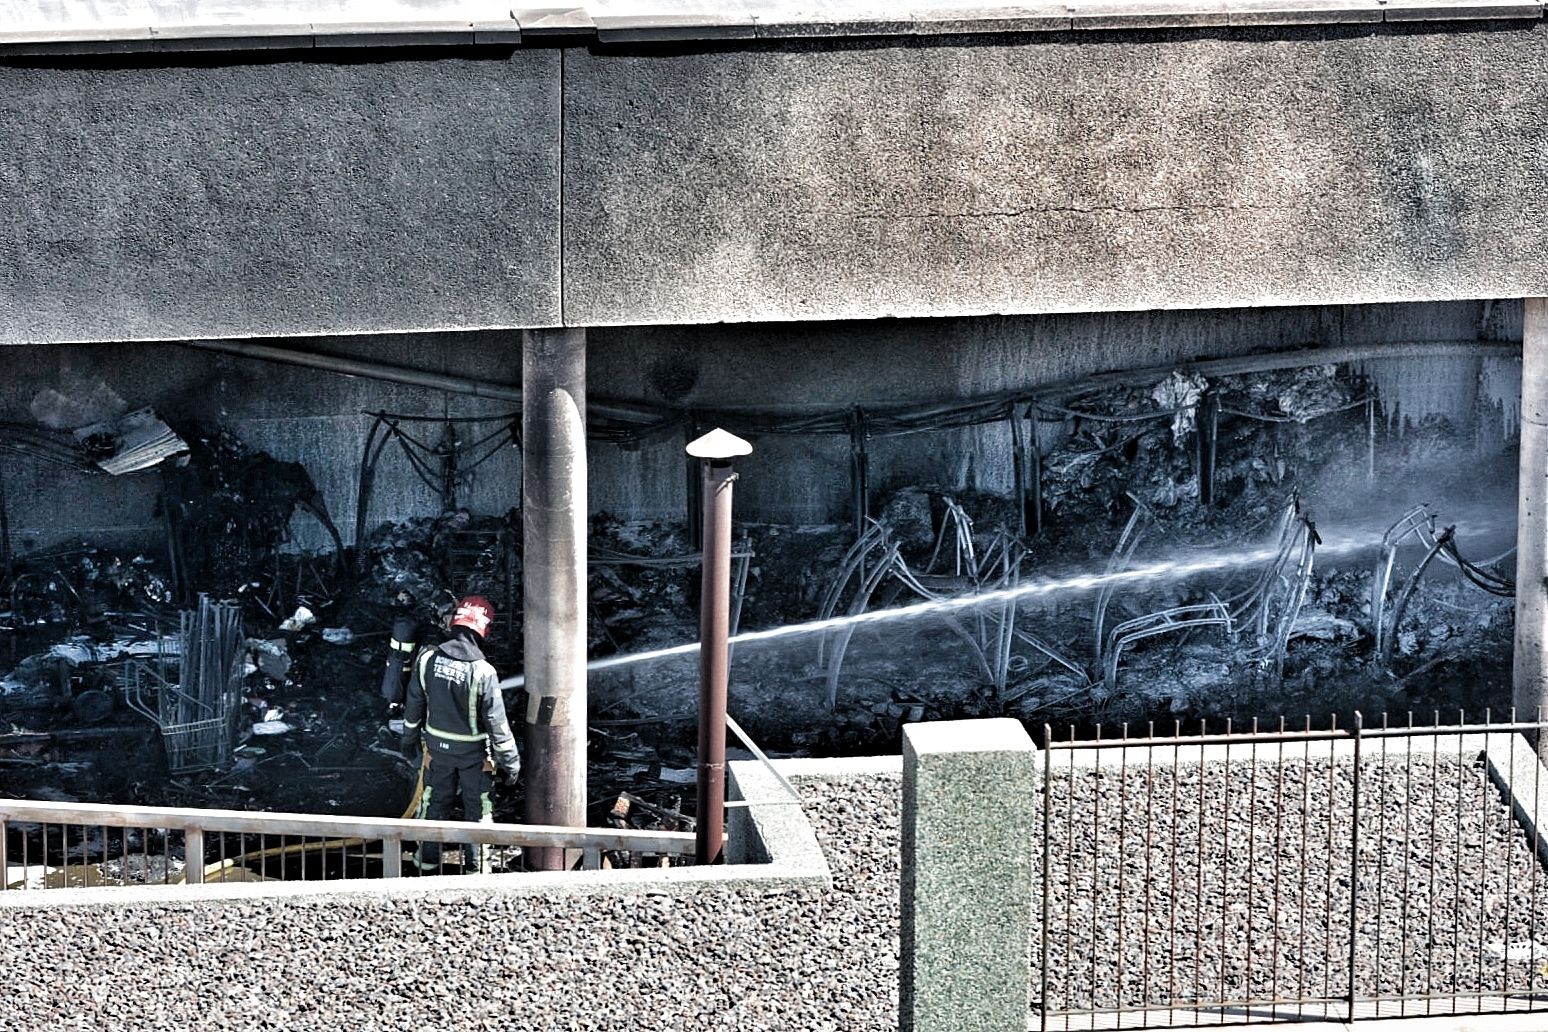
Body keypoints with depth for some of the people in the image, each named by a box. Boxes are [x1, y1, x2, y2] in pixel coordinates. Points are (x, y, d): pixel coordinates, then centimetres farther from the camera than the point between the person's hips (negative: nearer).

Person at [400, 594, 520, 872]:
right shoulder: (482, 672, -26)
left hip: (438, 746, 4)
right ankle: (475, 867, 23)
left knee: (435, 800, 22)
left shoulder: (427, 659, -14)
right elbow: (497, 723, -20)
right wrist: (510, 762, -8)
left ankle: (428, 858, 34)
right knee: (477, 808, 14)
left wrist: (410, 739, 16)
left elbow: (414, 704, 0)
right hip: (473, 753, -4)